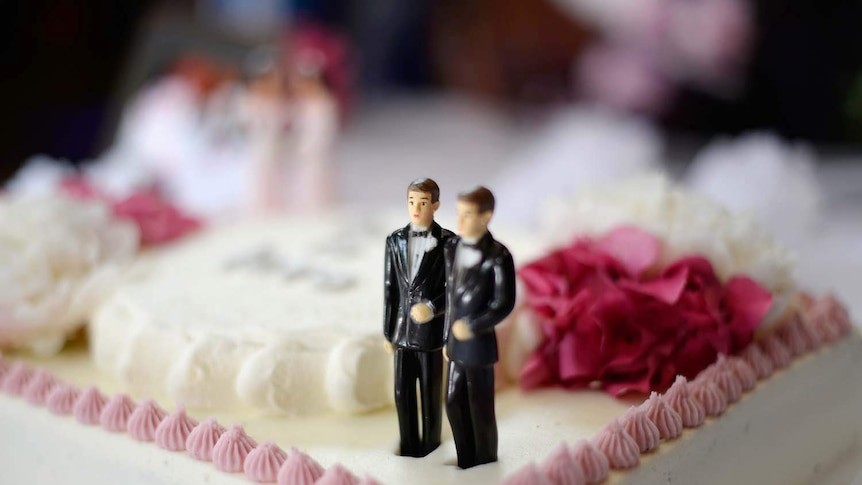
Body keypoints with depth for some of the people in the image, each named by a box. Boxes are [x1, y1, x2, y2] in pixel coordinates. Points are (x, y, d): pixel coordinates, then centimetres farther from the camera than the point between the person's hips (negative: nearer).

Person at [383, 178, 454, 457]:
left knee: (431, 394, 7)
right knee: (402, 393, 7)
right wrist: (388, 331, 8)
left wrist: (432, 308, -21)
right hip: (403, 329, 3)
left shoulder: (447, 242, -7)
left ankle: (430, 447, 22)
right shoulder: (395, 240, 4)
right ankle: (408, 447, 21)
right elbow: (390, 288, 7)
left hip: (431, 329, -3)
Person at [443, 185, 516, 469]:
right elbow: (450, 295, 10)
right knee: (454, 404, 14)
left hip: (479, 345, -6)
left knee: (480, 411, 6)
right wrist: (448, 337, 12)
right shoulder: (452, 247, 4)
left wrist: (472, 328, -15)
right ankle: (465, 463, 30)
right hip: (456, 344, 6)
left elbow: (504, 304, -15)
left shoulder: (497, 256, -16)